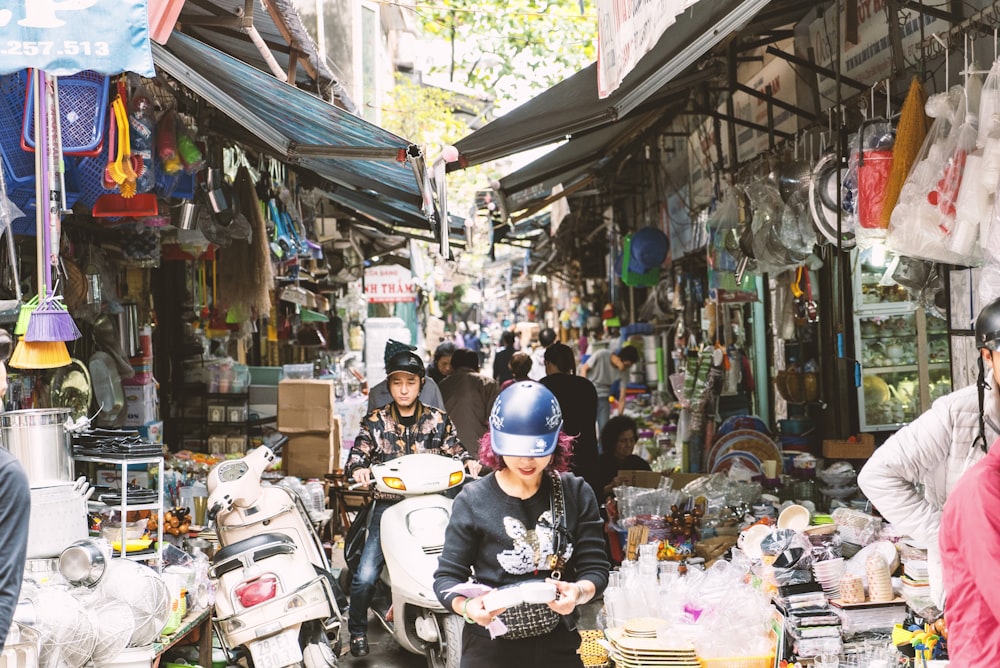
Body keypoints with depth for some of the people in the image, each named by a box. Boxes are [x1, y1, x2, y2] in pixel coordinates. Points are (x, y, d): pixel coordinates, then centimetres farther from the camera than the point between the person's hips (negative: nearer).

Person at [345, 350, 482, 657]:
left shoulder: (438, 420, 9)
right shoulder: (375, 421, 7)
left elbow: (455, 451, 7)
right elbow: (357, 456, 2)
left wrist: (469, 462, -15)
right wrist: (358, 470, -20)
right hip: (389, 504, 0)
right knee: (365, 576, -12)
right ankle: (357, 630, 12)